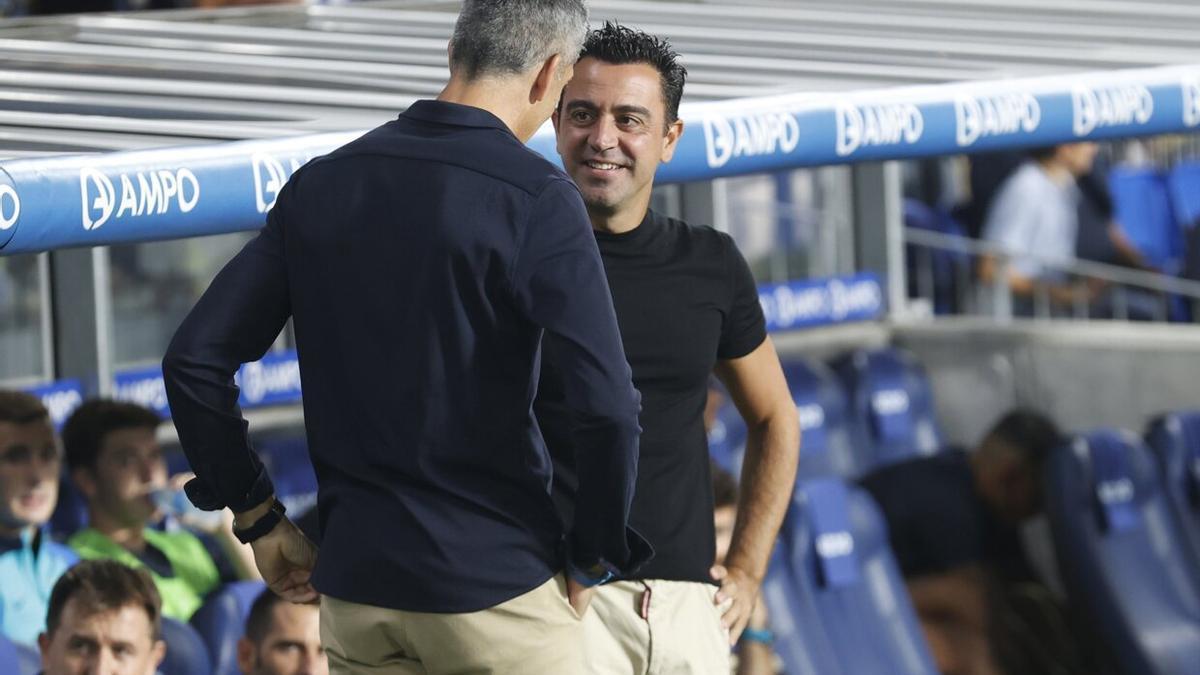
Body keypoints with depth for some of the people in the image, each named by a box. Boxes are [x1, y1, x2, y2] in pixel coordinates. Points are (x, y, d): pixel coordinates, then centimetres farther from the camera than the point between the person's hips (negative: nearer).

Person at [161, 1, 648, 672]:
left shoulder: (320, 185, 5)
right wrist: (590, 563, -5)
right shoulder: (535, 199, -12)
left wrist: (259, 517, 12)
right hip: (495, 585, -5)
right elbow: (607, 408, -20)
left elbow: (193, 360, 5)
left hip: (353, 584, 5)